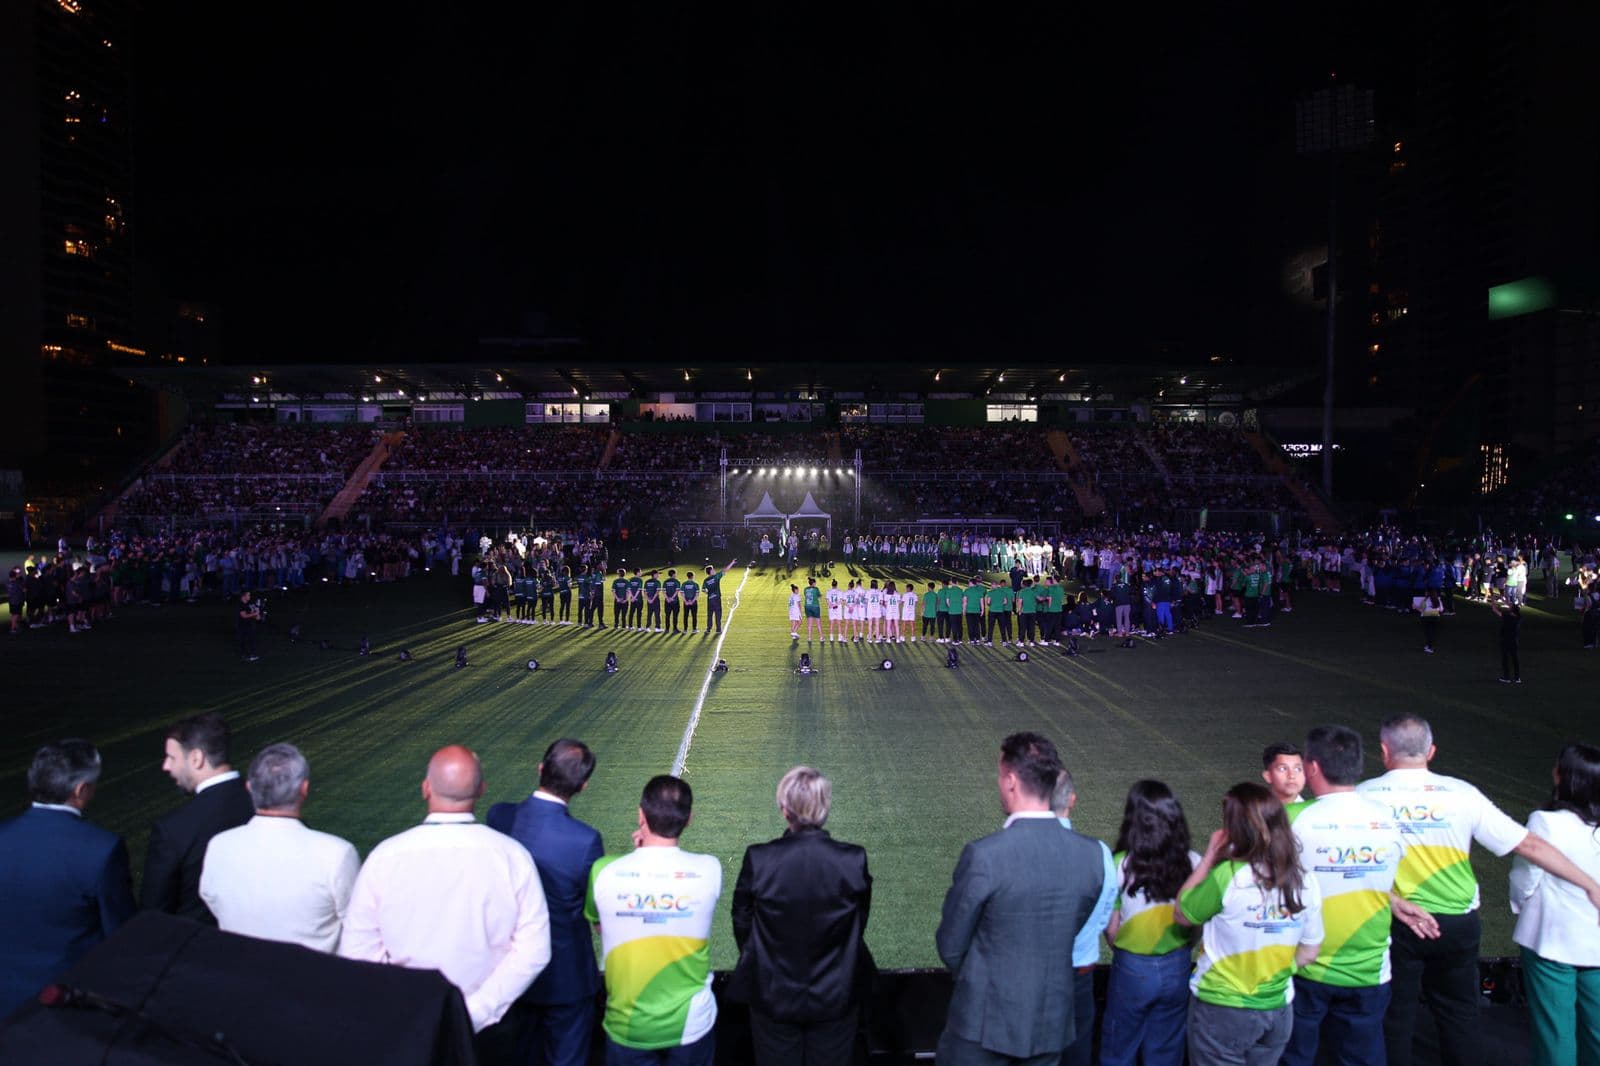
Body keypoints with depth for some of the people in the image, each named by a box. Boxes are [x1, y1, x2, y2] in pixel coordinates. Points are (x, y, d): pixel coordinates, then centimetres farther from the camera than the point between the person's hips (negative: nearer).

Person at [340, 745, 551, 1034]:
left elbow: (356, 949, -9)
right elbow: (534, 951, -14)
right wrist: (477, 1011, -11)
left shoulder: (384, 858, -13)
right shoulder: (512, 856, -13)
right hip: (486, 1021, 0)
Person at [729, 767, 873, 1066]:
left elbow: (742, 923, -7)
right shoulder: (854, 860, -20)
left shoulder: (758, 859, -22)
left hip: (773, 999, 0)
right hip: (837, 997, 1)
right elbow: (859, 925, -5)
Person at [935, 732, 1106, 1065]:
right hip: (1053, 1024, 4)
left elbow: (950, 946, -12)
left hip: (985, 1021, -4)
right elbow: (1078, 934, 4)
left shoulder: (983, 855, -24)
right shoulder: (1091, 854, -10)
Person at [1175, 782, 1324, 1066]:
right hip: (1277, 1010, 5)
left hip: (1221, 1010, -5)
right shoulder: (1306, 883, -7)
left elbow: (1181, 914, -8)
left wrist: (1209, 857, -6)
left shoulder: (1227, 876, -23)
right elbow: (1308, 953, 3)